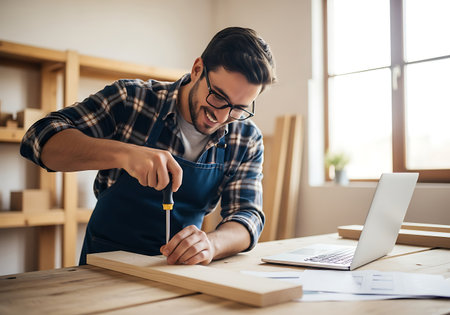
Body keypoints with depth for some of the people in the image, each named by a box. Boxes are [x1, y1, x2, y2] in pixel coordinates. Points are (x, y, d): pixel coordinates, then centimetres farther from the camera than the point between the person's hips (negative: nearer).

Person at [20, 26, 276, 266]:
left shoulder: (247, 140, -4)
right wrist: (124, 153, -35)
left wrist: (211, 243, -32)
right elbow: (40, 138, -17)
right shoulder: (131, 99, -12)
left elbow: (249, 216, -8)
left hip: (181, 268, 2)